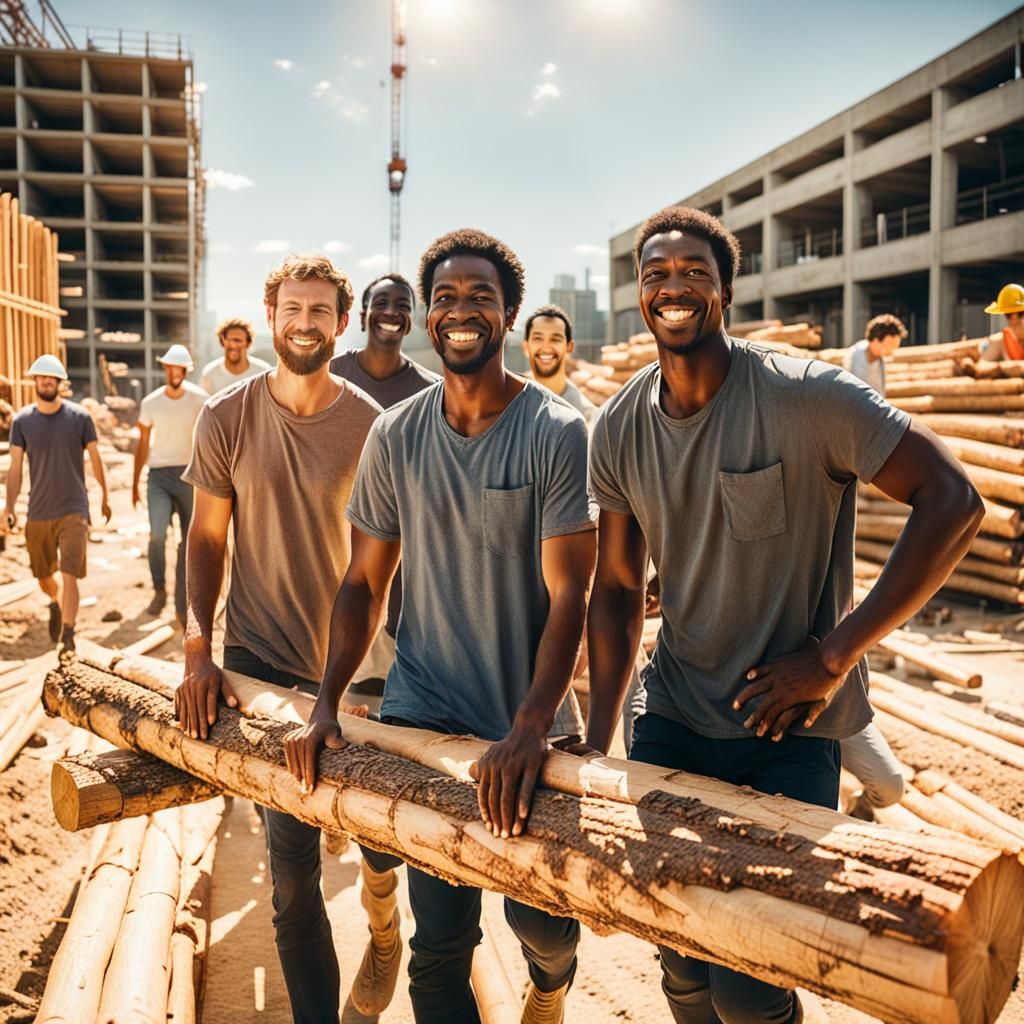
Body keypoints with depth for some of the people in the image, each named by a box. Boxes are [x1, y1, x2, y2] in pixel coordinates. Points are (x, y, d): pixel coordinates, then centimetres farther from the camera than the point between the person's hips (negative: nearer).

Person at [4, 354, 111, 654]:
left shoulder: (79, 417, -4)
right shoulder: (22, 421, -1)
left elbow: (95, 459, 5)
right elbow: (15, 468, 0)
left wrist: (104, 497, 11)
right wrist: (10, 509, -8)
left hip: (74, 510, -2)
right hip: (38, 513, 3)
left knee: (70, 575, -12)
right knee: (43, 576, 16)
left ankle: (67, 635, -6)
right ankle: (56, 604, 49)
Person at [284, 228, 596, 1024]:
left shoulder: (557, 433, -10)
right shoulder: (396, 436, 0)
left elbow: (569, 592, -15)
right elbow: (365, 581, 4)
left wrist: (531, 726, -26)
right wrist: (326, 705, -5)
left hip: (529, 725, -1)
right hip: (423, 715, 2)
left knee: (541, 918, 10)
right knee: (440, 939, 6)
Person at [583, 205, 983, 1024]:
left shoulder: (805, 395, -16)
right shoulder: (619, 428, -1)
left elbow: (954, 503, -19)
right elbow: (618, 587, 5)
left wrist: (834, 655, -20)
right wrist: (597, 742, 0)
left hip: (790, 727, -4)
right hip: (672, 720, 4)